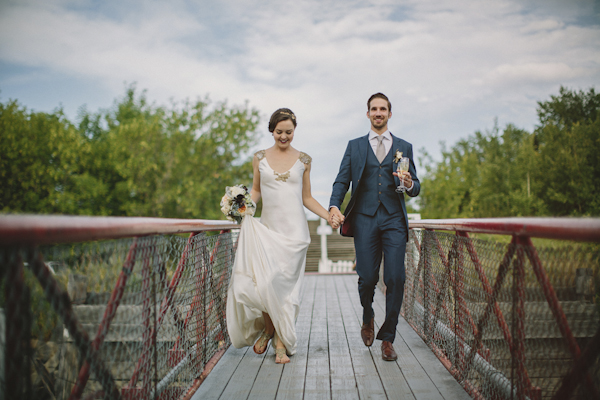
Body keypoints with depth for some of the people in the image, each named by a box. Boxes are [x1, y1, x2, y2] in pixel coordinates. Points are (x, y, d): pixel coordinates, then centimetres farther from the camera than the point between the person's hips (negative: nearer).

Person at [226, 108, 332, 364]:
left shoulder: (303, 160, 8)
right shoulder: (260, 158, 9)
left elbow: (307, 198, 12)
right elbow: (256, 191, 16)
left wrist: (329, 216, 0)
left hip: (294, 229, -1)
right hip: (267, 227, 1)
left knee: (284, 284, -8)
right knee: (263, 282, -7)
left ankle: (282, 341, 6)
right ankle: (268, 327, 21)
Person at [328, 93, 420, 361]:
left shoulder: (404, 147, 15)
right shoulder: (355, 146, 15)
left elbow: (415, 188, 13)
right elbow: (342, 181, 7)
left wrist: (410, 184, -11)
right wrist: (334, 206, -11)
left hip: (394, 219, 0)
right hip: (364, 219, 0)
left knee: (395, 279, -8)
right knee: (367, 278, -3)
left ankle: (387, 339, 6)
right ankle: (368, 318, 30)